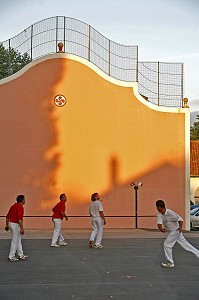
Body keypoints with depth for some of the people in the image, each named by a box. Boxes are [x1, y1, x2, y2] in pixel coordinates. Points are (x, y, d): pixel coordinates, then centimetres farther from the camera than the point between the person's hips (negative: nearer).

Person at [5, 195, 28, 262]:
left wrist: (7, 225, 21)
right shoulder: (20, 207, -16)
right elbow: (19, 218, -25)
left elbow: (7, 216, 15)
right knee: (15, 241, -1)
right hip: (16, 224, -9)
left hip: (11, 223, 9)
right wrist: (21, 228, -24)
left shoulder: (13, 206, 12)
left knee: (18, 240, 16)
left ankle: (21, 255, 22)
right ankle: (11, 257, 5)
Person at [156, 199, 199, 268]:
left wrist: (180, 227, -44)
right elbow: (159, 223, -21)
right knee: (185, 244, 16)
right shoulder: (159, 214, -8)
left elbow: (180, 219, -26)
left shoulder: (170, 213, -27)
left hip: (176, 230, -8)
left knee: (167, 244, -8)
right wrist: (161, 228, -42)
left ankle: (170, 263, 2)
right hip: (171, 231, 8)